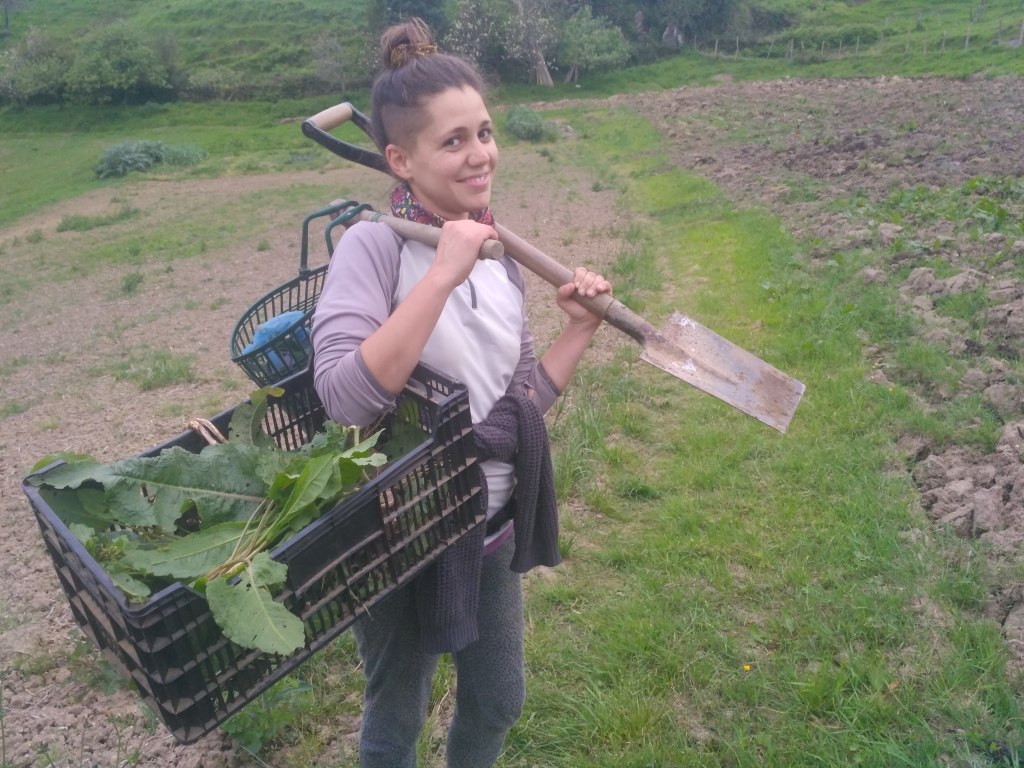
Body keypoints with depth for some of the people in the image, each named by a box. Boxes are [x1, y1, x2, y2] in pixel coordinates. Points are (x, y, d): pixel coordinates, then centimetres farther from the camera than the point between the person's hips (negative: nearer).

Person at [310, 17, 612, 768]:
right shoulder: (374, 244, -19)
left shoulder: (499, 255, 0)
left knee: (498, 703, 25)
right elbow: (347, 395, -34)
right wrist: (442, 274, -34)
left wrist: (580, 327, -4)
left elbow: (521, 400, 6)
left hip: (492, 527, 6)